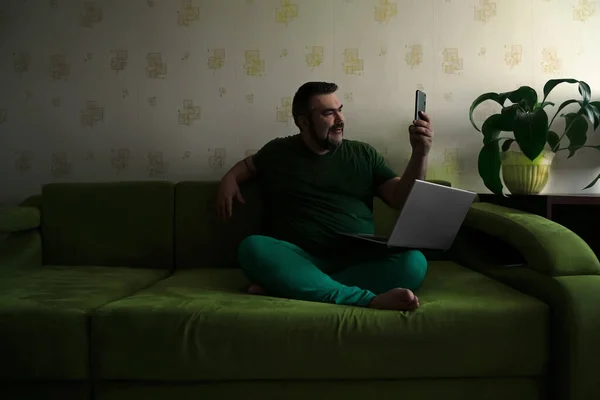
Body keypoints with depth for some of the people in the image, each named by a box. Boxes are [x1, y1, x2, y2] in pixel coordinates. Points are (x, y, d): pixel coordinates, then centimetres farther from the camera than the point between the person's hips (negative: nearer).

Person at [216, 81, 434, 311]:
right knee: (252, 248, -31)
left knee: (413, 262, -28)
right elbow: (247, 165, 34)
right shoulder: (277, 152, 14)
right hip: (298, 259, 0)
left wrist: (420, 154, -4)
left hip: (359, 260, 1)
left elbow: (402, 199, 10)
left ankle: (288, 287, -31)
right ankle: (368, 300, -39)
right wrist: (229, 179, 12)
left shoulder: (363, 154, 15)